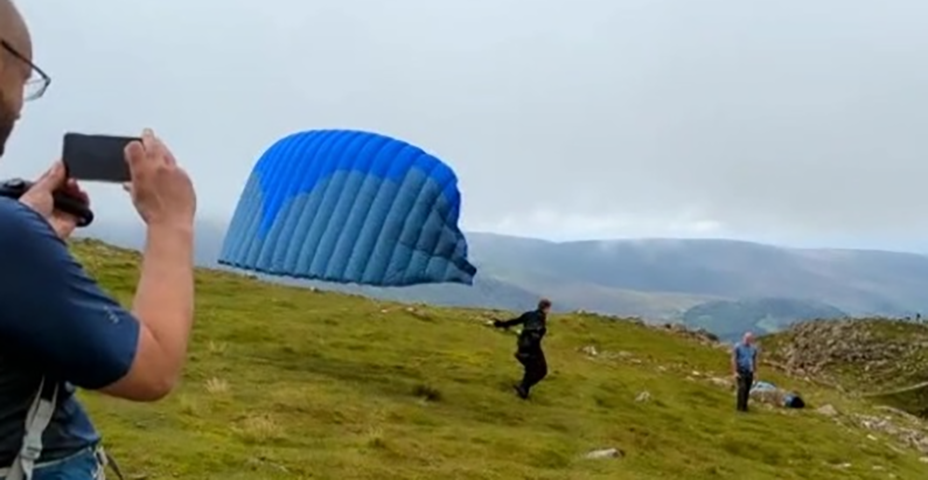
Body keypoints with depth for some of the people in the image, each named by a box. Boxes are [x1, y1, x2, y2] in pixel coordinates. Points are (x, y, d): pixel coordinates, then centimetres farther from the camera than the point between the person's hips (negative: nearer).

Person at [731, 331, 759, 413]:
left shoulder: (754, 348, 4)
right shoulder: (737, 347, -10)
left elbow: (755, 360, 13)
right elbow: (733, 360, -11)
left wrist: (755, 372, 11)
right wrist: (735, 372, -17)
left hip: (749, 372, 4)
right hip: (740, 371, -4)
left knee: (747, 390, 4)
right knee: (742, 388, -16)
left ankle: (744, 406, 13)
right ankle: (739, 406, -10)